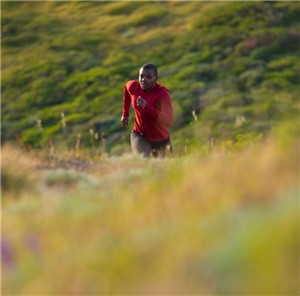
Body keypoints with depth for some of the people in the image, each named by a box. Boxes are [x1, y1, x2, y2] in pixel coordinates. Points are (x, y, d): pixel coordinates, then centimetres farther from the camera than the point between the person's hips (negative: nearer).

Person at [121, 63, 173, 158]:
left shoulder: (163, 94, -28)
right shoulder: (133, 87, -15)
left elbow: (169, 121, -40)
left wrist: (147, 106, -48)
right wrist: (125, 114, 17)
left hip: (161, 139, -1)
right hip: (140, 135, 1)